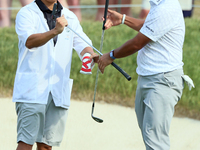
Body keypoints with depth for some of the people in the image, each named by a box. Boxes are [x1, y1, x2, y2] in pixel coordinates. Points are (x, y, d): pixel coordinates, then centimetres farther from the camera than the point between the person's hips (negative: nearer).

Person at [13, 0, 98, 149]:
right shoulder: (27, 13, -2)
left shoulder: (70, 18, 15)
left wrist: (90, 55, -17)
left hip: (59, 91, 5)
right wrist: (54, 32, -37)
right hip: (32, 90, -5)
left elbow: (82, 44, 8)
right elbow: (29, 41, -20)